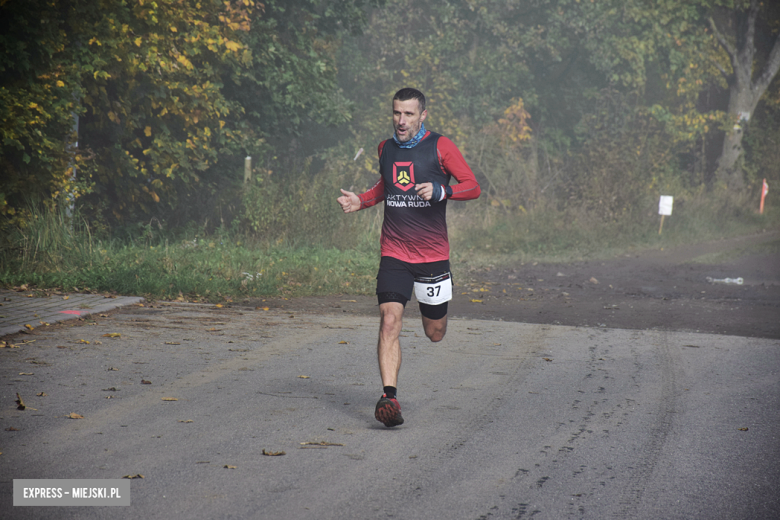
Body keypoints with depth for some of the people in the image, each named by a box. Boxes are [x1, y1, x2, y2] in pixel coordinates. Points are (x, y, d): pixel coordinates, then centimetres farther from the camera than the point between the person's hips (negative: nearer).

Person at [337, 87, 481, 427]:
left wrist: (440, 191, -22)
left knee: (435, 333, 11)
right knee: (389, 321, -18)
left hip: (433, 255, -2)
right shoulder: (386, 149, 9)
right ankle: (389, 398, -21)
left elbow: (473, 187, -5)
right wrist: (361, 202, 9)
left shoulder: (440, 147, -4)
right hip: (394, 254, 2)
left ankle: (432, 311, 49)